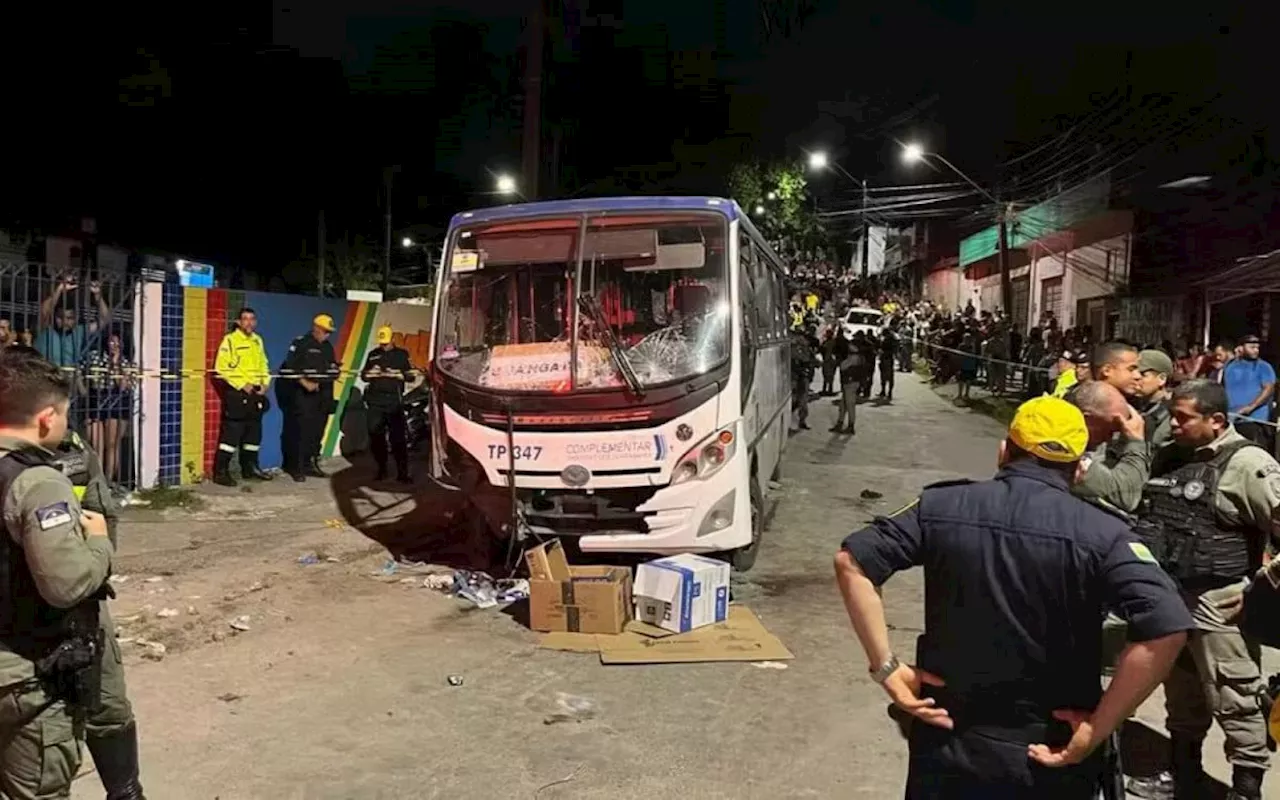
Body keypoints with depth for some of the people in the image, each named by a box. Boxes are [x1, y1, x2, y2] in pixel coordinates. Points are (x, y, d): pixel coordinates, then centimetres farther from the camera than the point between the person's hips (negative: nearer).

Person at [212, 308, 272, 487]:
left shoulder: (258, 341, 15)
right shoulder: (230, 340, -7)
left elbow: (264, 365, 20)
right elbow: (222, 367, -14)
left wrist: (265, 383, 3)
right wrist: (242, 385, -17)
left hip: (256, 393, 7)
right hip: (236, 393, -7)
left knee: (254, 431, 14)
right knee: (231, 432, -9)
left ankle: (250, 467, 26)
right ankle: (221, 471, -4)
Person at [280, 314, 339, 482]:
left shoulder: (328, 347, 15)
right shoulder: (301, 344, -5)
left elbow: (332, 369, 24)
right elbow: (290, 368, -12)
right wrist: (305, 383, -18)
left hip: (323, 395, 6)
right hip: (304, 395, -6)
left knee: (317, 431, 8)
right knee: (302, 431, -8)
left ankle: (311, 464, 17)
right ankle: (298, 468, -3)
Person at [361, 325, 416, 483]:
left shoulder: (401, 354, 7)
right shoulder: (373, 354, 14)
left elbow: (411, 375, 3)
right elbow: (363, 375, 18)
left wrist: (397, 375, -14)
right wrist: (371, 373, -4)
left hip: (394, 400, -3)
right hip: (375, 400, 3)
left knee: (398, 437, -6)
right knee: (376, 435, 2)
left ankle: (402, 473, -5)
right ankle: (381, 469, 15)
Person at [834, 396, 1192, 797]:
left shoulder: (941, 505, -5)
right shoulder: (1101, 533, -10)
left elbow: (851, 560, -9)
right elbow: (1167, 627, -21)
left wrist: (886, 666, -6)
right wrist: (1096, 730, -13)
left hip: (947, 742, 1)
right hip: (1049, 758, -1)